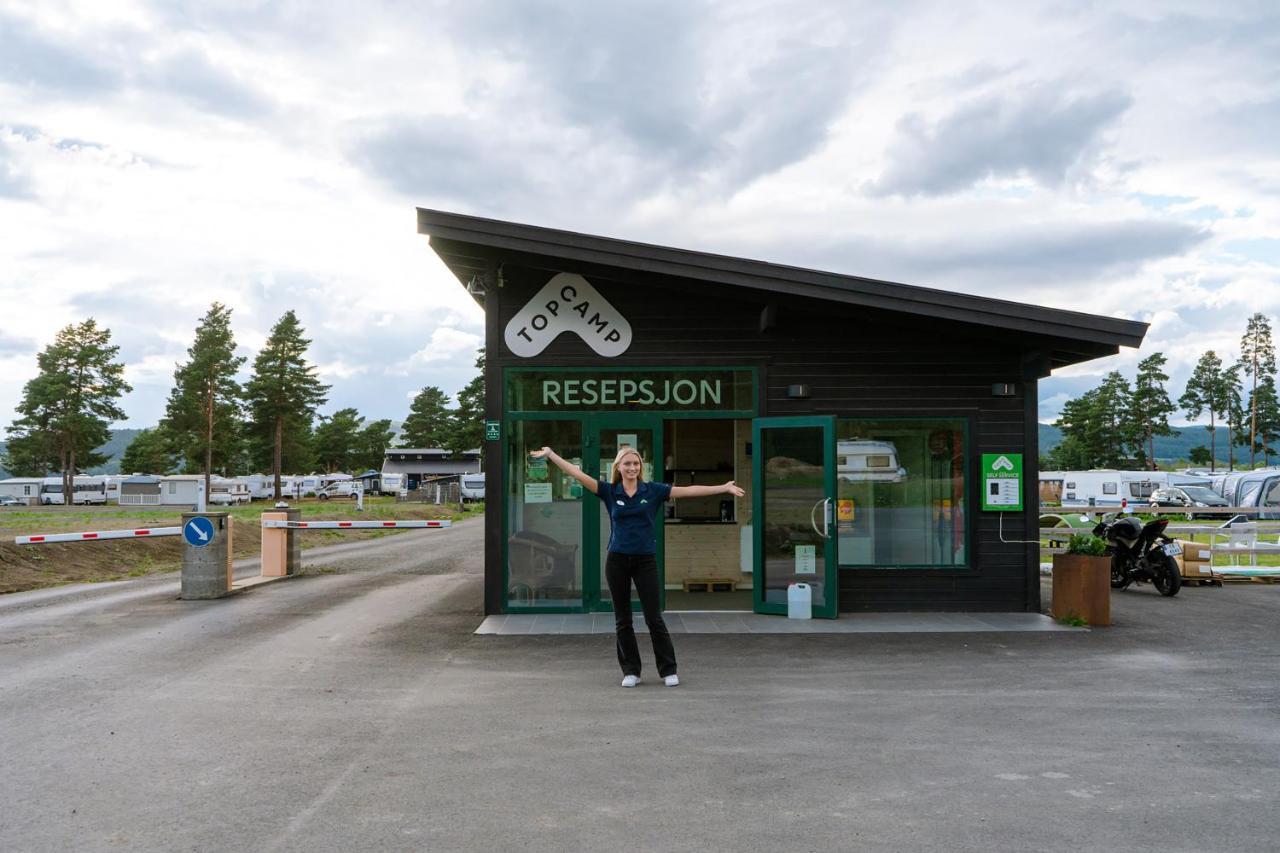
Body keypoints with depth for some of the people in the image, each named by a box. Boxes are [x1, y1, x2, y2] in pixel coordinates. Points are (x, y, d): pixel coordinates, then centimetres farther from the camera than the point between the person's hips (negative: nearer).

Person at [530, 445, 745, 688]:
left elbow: (688, 490, -4)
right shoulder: (609, 491, 1)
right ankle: (631, 671, 19)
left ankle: (669, 670, 12)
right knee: (622, 620, 8)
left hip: (645, 560, -1)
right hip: (617, 560, 1)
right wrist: (550, 454, -11)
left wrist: (724, 488, -8)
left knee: (654, 617, 1)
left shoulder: (653, 490, 0)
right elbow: (578, 474, -4)